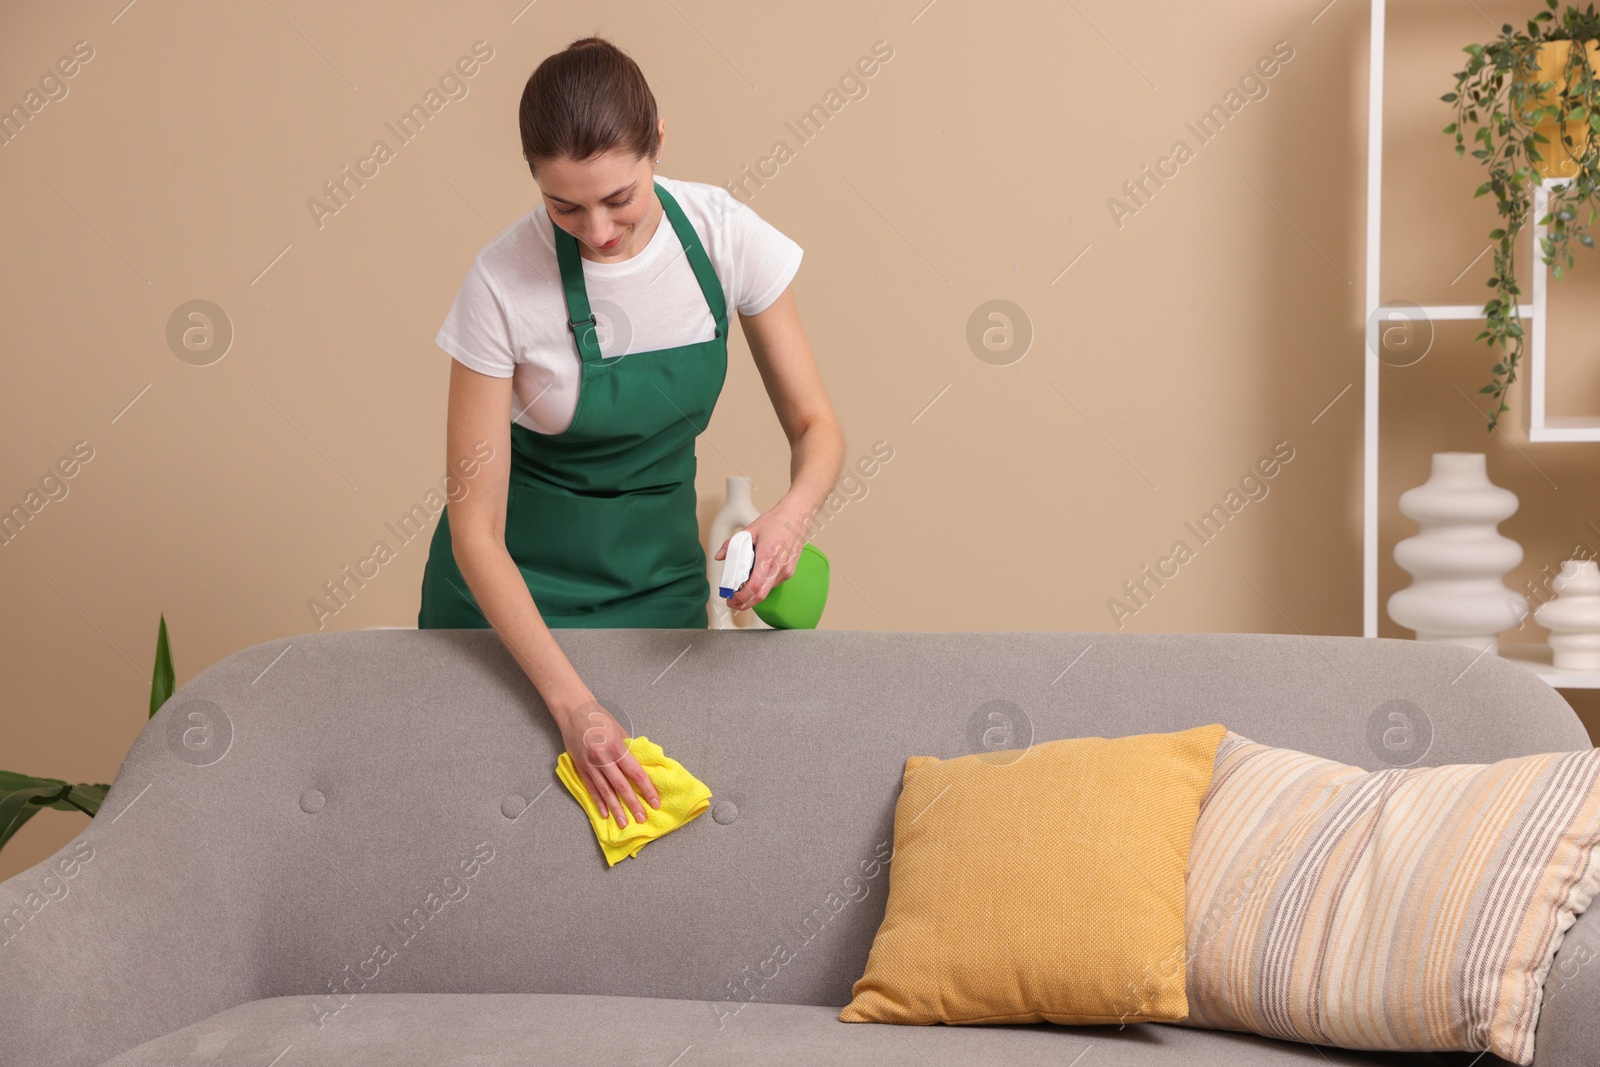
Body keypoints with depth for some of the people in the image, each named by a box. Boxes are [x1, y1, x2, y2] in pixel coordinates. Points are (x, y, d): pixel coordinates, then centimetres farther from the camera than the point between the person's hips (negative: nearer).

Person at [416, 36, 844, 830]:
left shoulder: (725, 234, -16)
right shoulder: (504, 281, -24)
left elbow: (814, 426, -8)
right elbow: (476, 530, -21)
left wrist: (791, 515, -31)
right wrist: (570, 702, -31)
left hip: (658, 574, 3)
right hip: (513, 584, -2)